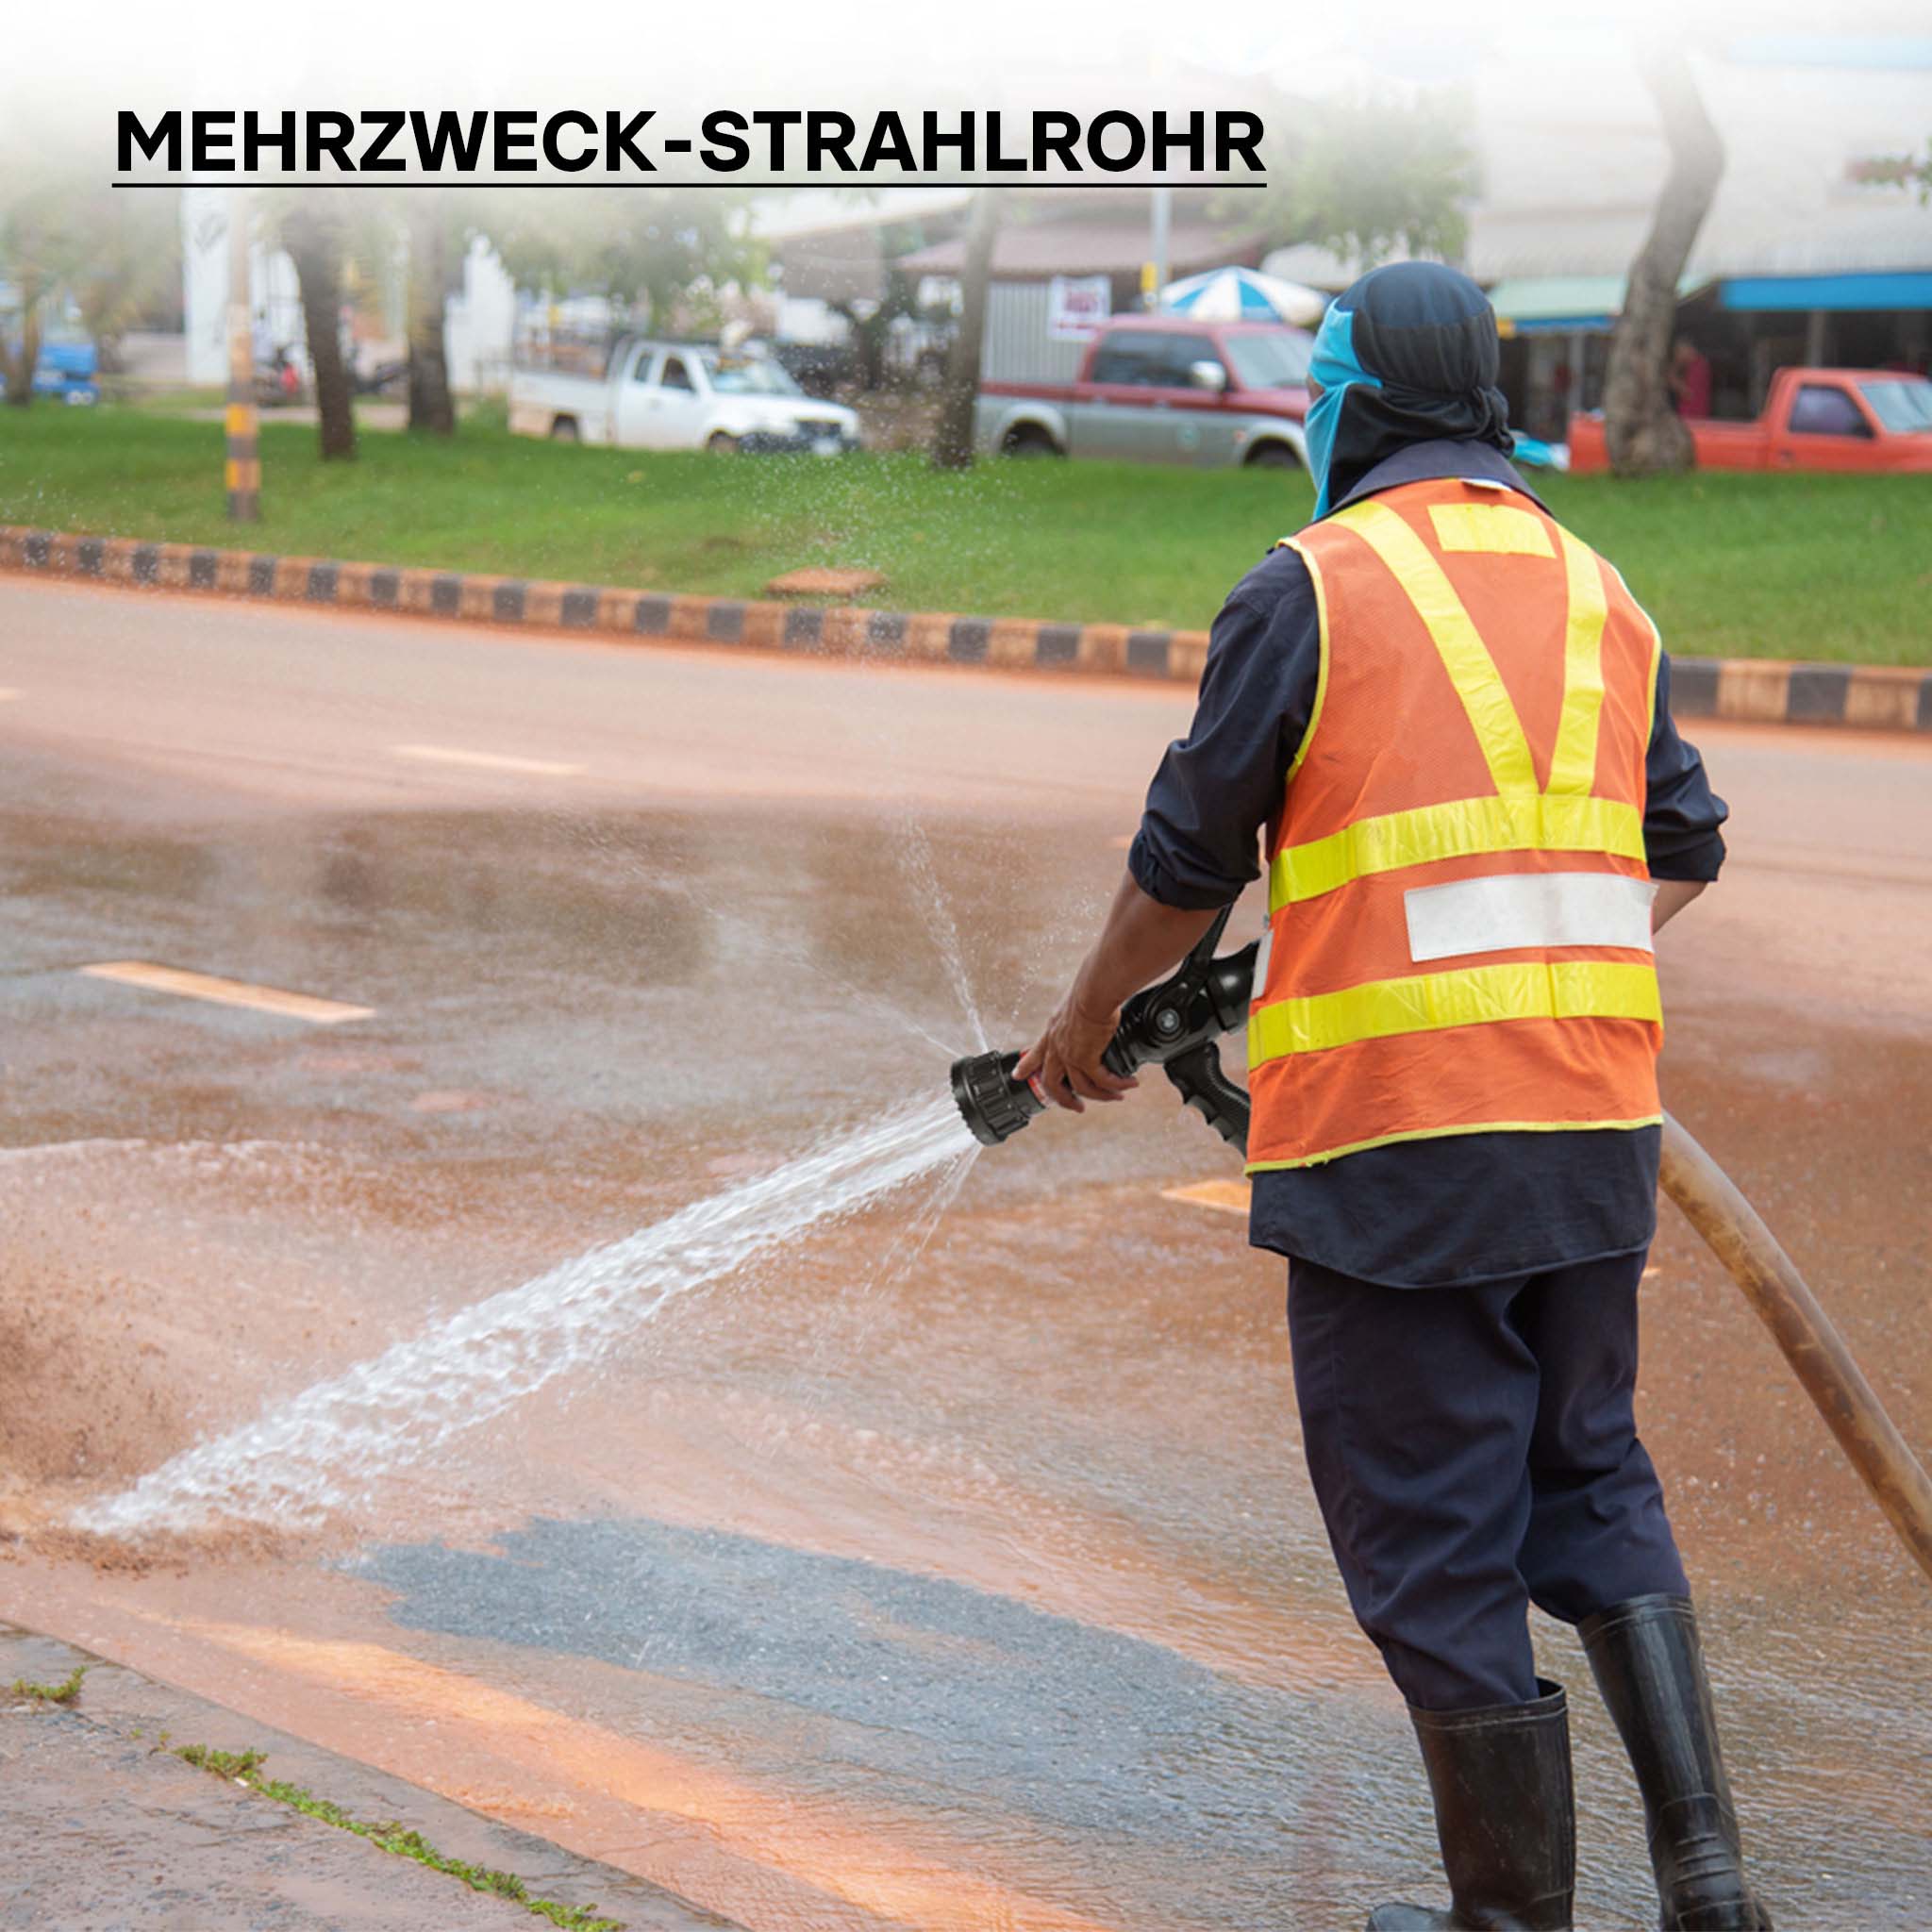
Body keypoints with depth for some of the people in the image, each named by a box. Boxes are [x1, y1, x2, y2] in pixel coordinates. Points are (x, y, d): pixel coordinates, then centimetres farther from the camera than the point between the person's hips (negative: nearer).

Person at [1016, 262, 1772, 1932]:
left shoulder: (1309, 589, -5)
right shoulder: (1598, 591, 13)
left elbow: (1186, 865, -2)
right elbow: (1681, 850, 20)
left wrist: (1085, 1022, 15)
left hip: (1392, 1129, -6)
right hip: (1595, 1122, 6)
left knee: (1432, 1530, 5)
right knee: (1590, 1474, 20)